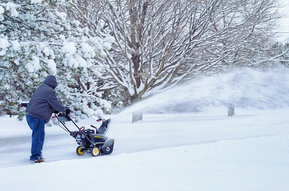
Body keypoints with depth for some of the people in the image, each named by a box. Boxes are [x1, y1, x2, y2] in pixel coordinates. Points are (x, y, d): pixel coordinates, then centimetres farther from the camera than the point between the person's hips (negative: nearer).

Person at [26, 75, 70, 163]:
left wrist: (54, 110, 28)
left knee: (39, 135, 17)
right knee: (38, 136, -6)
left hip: (30, 114, 10)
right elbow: (55, 103, -7)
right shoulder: (50, 91, -10)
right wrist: (65, 109, 8)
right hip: (37, 117, -10)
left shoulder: (41, 88, 21)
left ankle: (37, 153, 24)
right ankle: (35, 157, -4)